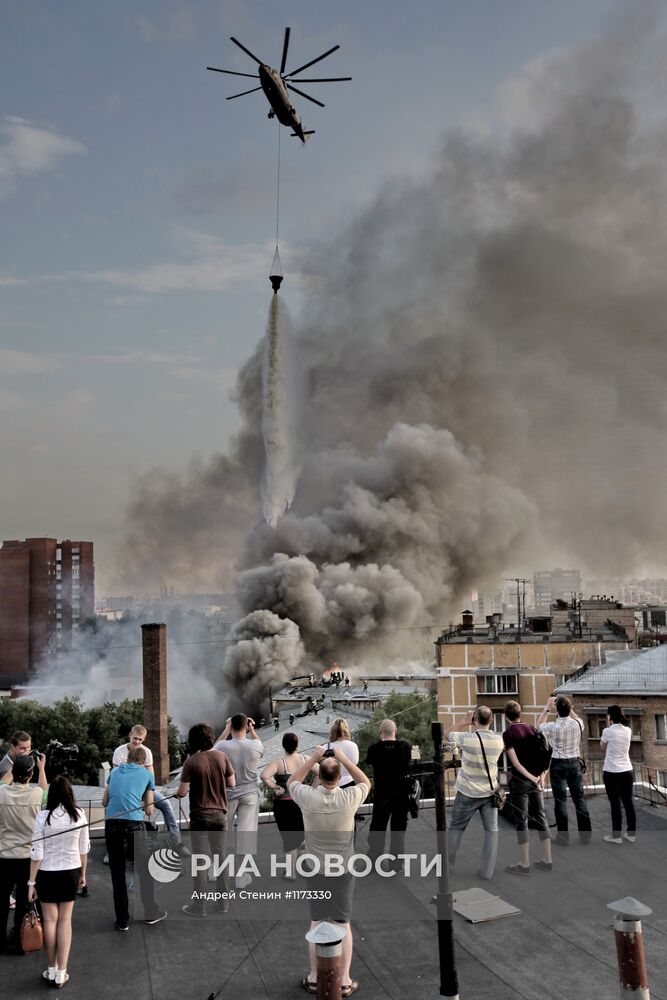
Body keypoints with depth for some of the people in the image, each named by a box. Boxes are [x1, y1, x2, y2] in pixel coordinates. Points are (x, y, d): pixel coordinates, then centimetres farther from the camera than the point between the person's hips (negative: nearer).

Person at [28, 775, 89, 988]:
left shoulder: (43, 816, -15)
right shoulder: (79, 815, -8)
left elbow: (37, 852, -12)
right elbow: (84, 848, 1)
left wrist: (31, 881, -4)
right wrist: (83, 874, 14)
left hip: (47, 873, -2)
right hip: (71, 872, 2)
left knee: (50, 920, 12)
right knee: (65, 920, 11)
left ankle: (51, 970, 23)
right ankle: (61, 972, 12)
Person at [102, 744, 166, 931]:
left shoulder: (115, 772, 19)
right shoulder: (147, 775, 13)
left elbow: (104, 802, 21)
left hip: (112, 823, 2)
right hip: (134, 824, -2)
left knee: (117, 873, 11)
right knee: (144, 870, 15)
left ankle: (122, 920, 16)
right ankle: (150, 913, 26)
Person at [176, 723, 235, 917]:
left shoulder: (192, 761, -15)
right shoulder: (221, 757, -4)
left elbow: (182, 792, -15)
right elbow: (232, 784, 2)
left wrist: (179, 792, 7)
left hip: (200, 815, -3)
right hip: (219, 813, 3)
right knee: (220, 856, 13)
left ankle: (200, 905, 10)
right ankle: (224, 901, 21)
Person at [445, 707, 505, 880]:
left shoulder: (468, 738, -19)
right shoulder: (499, 740, -8)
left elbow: (448, 735, -1)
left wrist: (463, 723, 5)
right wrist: (477, 728, 10)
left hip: (468, 793, -2)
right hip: (489, 792, 2)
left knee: (456, 828, 14)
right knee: (491, 830, 8)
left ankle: (446, 864, 25)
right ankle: (487, 871, 7)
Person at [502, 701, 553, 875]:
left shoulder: (508, 733, -9)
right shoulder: (532, 729, 7)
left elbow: (515, 762, -15)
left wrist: (532, 778, -13)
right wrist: (541, 776, -4)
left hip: (520, 781, -5)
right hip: (536, 779, 5)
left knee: (521, 822, 1)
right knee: (540, 818, 12)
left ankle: (524, 865, 5)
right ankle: (547, 861, 16)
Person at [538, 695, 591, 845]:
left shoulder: (553, 727, -14)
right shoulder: (577, 724, -7)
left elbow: (539, 724, 9)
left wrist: (547, 708, 14)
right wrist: (568, 706, 21)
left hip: (558, 765, -3)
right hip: (575, 763, 3)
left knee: (560, 800, 2)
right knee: (579, 799, 10)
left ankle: (563, 837, 6)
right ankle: (585, 835, 16)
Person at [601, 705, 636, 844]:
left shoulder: (607, 731, -13)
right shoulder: (628, 731, 1)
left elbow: (603, 746, 6)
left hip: (611, 772, -4)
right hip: (627, 771, 4)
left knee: (615, 803, 2)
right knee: (628, 802, 11)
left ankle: (616, 835, 7)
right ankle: (631, 833, 18)